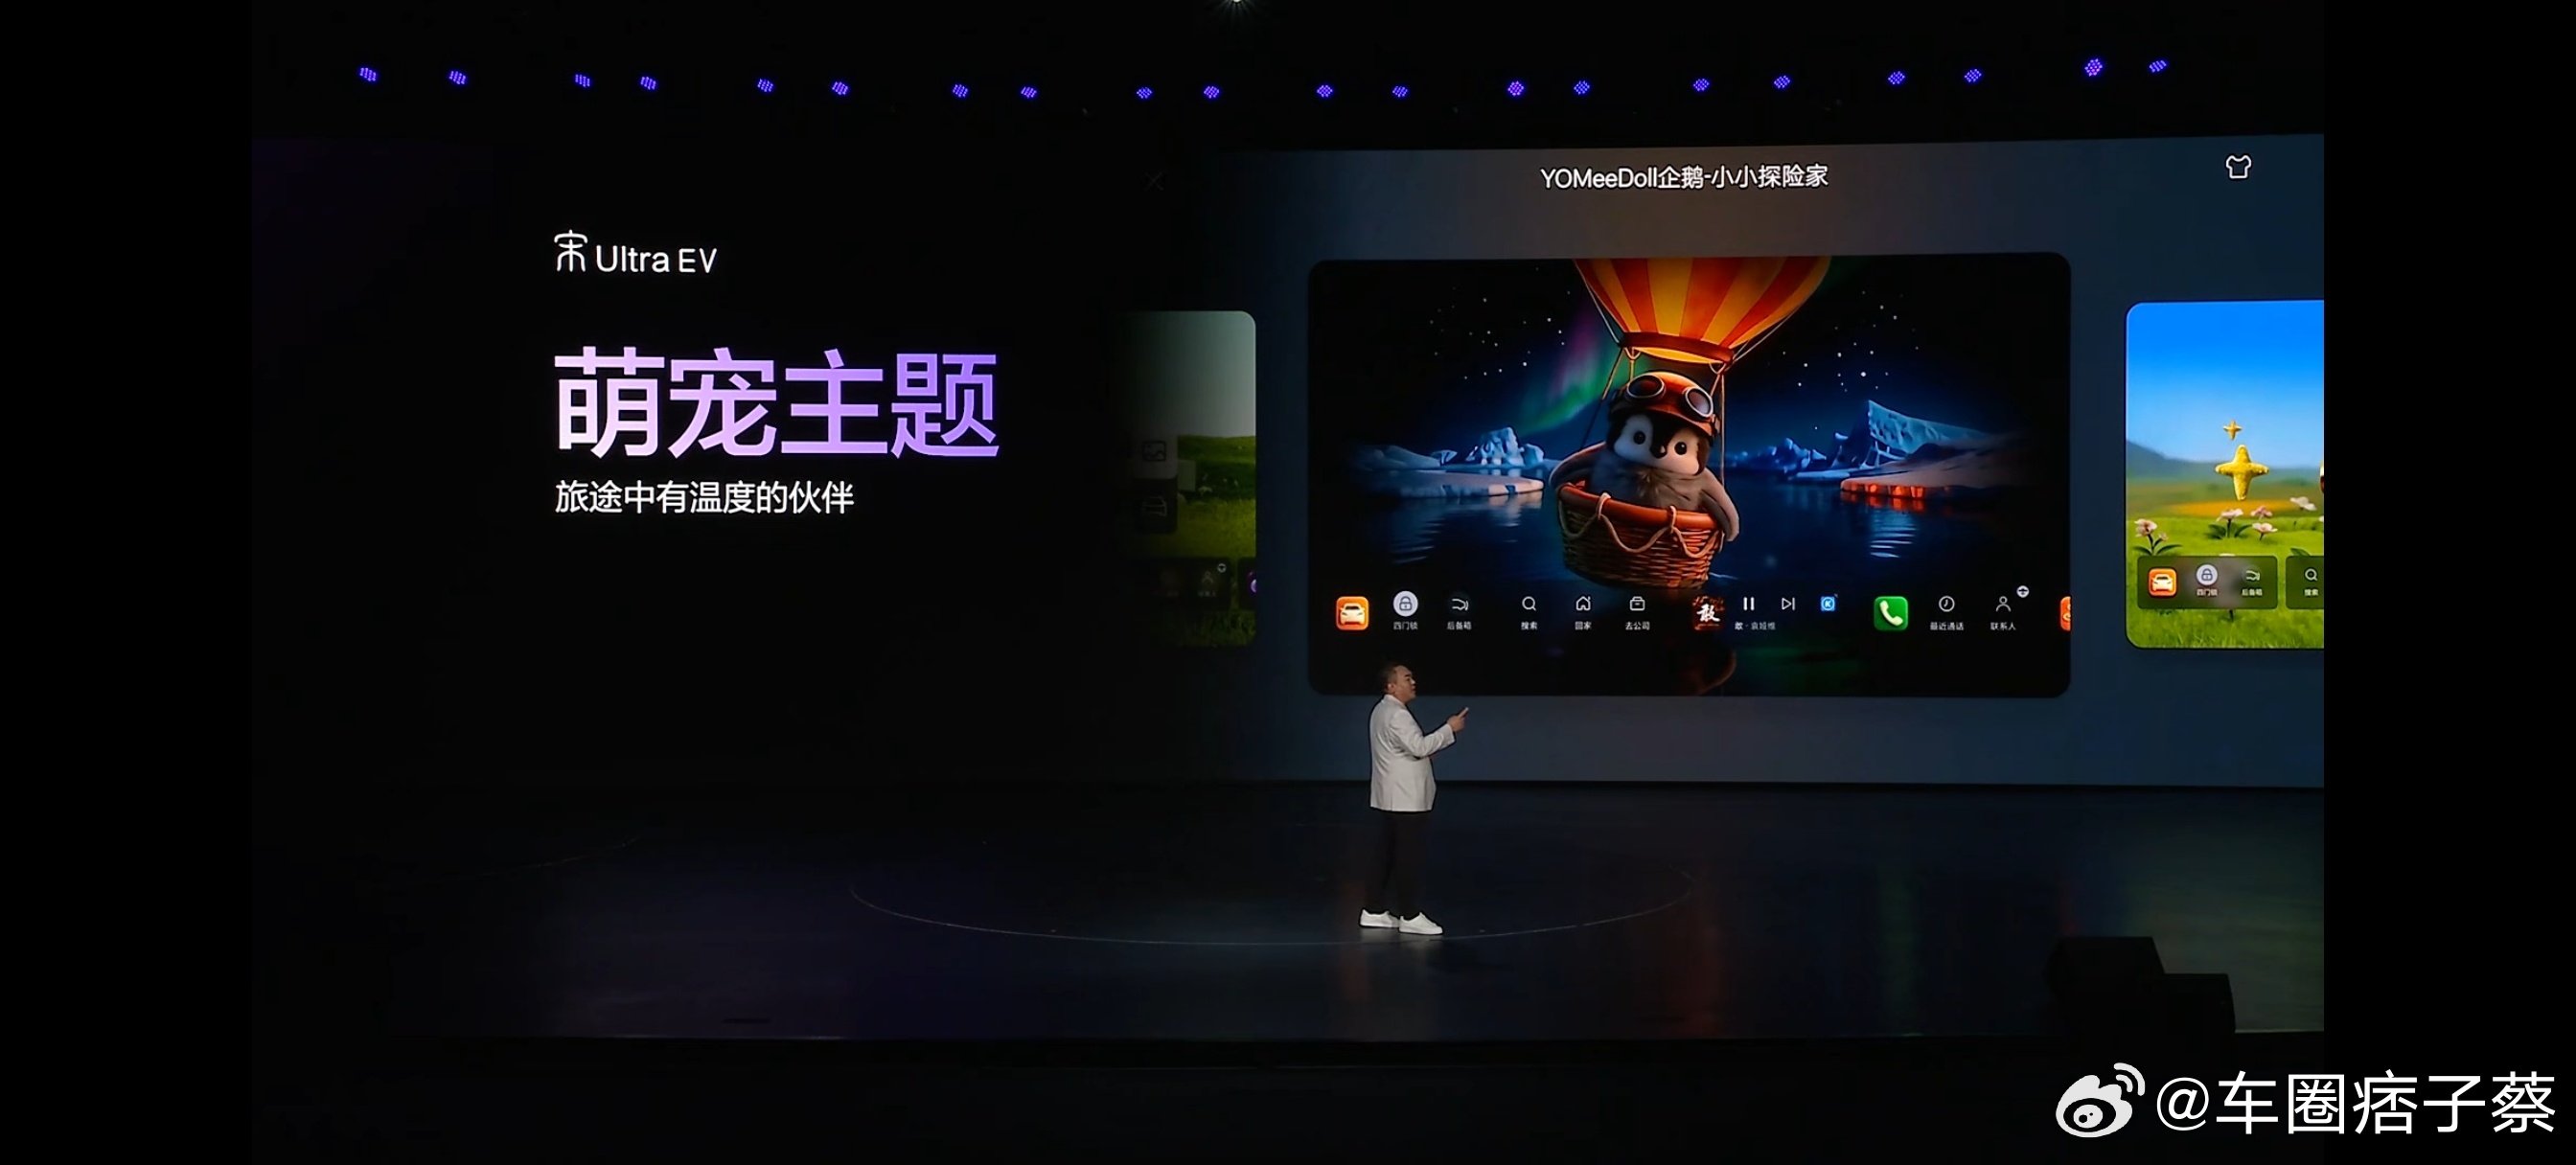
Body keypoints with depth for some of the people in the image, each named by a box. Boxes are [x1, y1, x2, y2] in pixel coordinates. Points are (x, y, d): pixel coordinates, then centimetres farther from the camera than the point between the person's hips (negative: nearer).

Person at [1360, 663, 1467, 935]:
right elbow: (1419, 746, -25)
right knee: (1409, 857, -5)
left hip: (1391, 798, 11)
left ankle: (1374, 911, 16)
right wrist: (1450, 729, -17)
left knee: (1387, 855, 13)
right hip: (1405, 799, -11)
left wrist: (1423, 755, 13)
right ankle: (1410, 916, 0)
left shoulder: (1382, 711, 16)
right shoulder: (1396, 714, -17)